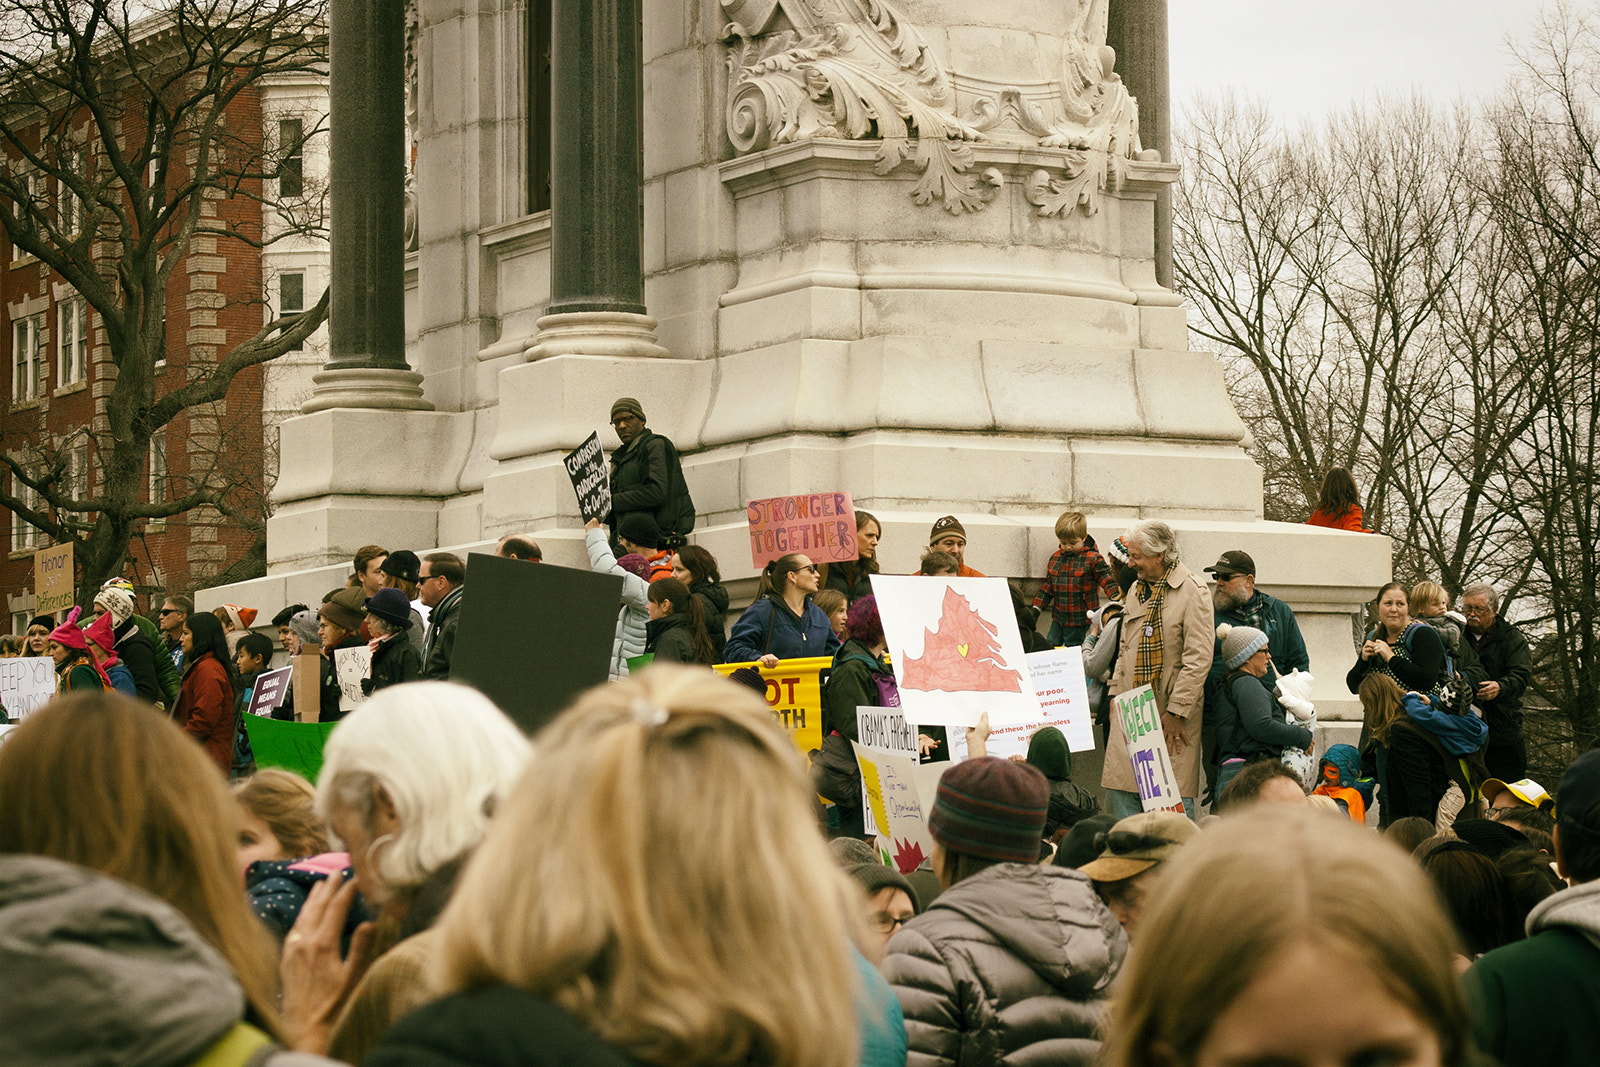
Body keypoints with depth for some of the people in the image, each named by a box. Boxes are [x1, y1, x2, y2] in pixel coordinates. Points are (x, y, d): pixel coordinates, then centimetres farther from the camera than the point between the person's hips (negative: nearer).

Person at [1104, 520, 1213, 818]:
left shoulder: (1193, 592, -8)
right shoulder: (1138, 590, 16)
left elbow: (1198, 659, -13)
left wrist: (1176, 711, -16)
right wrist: (1115, 692, 12)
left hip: (1171, 714, -7)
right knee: (1120, 791, 1)